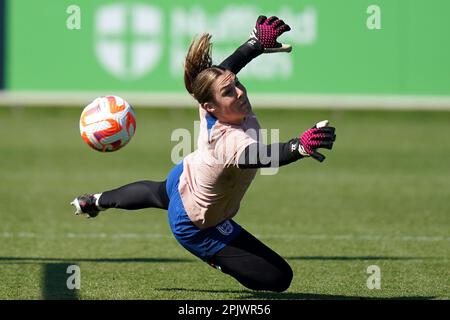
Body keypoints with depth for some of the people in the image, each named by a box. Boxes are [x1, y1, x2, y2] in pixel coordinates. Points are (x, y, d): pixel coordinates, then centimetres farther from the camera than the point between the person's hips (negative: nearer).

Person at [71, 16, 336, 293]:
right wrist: (300, 147, -90)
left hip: (182, 181, 8)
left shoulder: (211, 109, -28)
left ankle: (96, 201, 70)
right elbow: (258, 157, -72)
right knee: (278, 278, -10)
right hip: (197, 228, -8)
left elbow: (223, 72, -8)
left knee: (156, 192, 46)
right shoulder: (230, 140, -50)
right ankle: (218, 259, 12)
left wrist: (257, 44, -16)